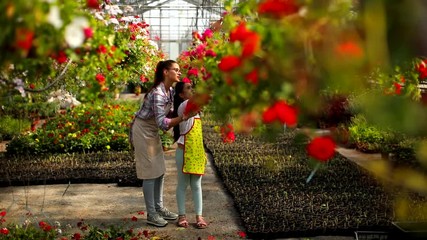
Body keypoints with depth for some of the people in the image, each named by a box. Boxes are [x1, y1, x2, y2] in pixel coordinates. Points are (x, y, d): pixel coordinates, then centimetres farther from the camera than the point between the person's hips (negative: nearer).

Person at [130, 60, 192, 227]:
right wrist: (182, 118, -45)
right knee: (150, 172, -4)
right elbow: (162, 123, -35)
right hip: (142, 130, -9)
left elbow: (169, 113, 6)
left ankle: (159, 208, 23)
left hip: (152, 131, 9)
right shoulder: (158, 93, -27)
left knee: (160, 170, 12)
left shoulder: (170, 91, 1)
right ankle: (151, 215, 5)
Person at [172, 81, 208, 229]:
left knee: (196, 185, 10)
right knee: (183, 184, 5)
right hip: (185, 151, -7)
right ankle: (182, 215, 15)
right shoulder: (183, 106, -12)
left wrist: (202, 152, 16)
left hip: (197, 153, 7)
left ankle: (199, 216, 15)